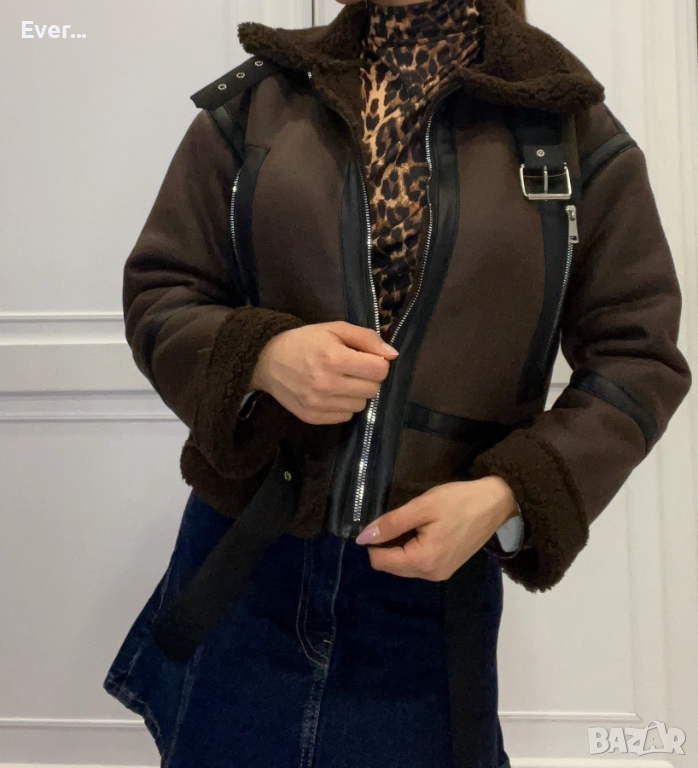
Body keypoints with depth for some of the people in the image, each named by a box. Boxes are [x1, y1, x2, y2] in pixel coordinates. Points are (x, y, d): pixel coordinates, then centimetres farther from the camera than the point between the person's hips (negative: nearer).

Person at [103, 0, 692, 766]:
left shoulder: (572, 126, -1)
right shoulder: (256, 99, 2)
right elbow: (156, 291, 4)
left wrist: (509, 495, -15)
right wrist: (258, 358, -18)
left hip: (439, 571, 0)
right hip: (242, 558, 2)